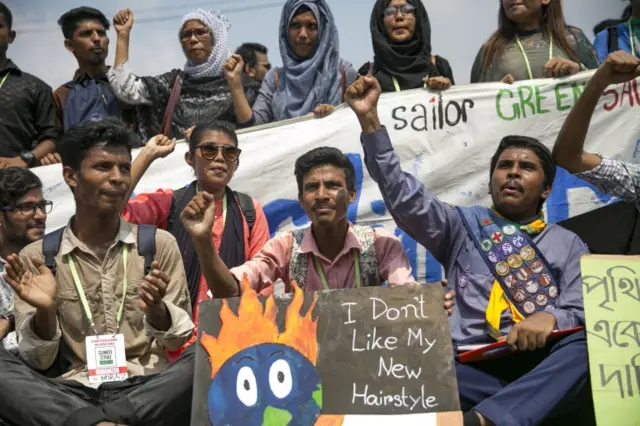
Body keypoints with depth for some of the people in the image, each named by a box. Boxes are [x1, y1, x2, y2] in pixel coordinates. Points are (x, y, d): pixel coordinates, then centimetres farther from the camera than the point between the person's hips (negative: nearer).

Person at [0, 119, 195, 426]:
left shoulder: (159, 244, 5)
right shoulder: (36, 258, 6)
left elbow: (180, 341, 6)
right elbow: (38, 361, 4)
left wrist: (156, 310, -16)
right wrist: (45, 312, -16)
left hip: (148, 389, 0)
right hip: (72, 392, 0)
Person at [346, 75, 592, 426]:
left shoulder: (568, 244, 20)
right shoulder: (462, 225, 20)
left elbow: (583, 313, 9)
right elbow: (402, 194, 7)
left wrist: (551, 318, -17)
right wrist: (369, 120, -2)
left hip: (544, 369, 1)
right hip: (470, 365, -1)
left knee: (588, 345, -35)